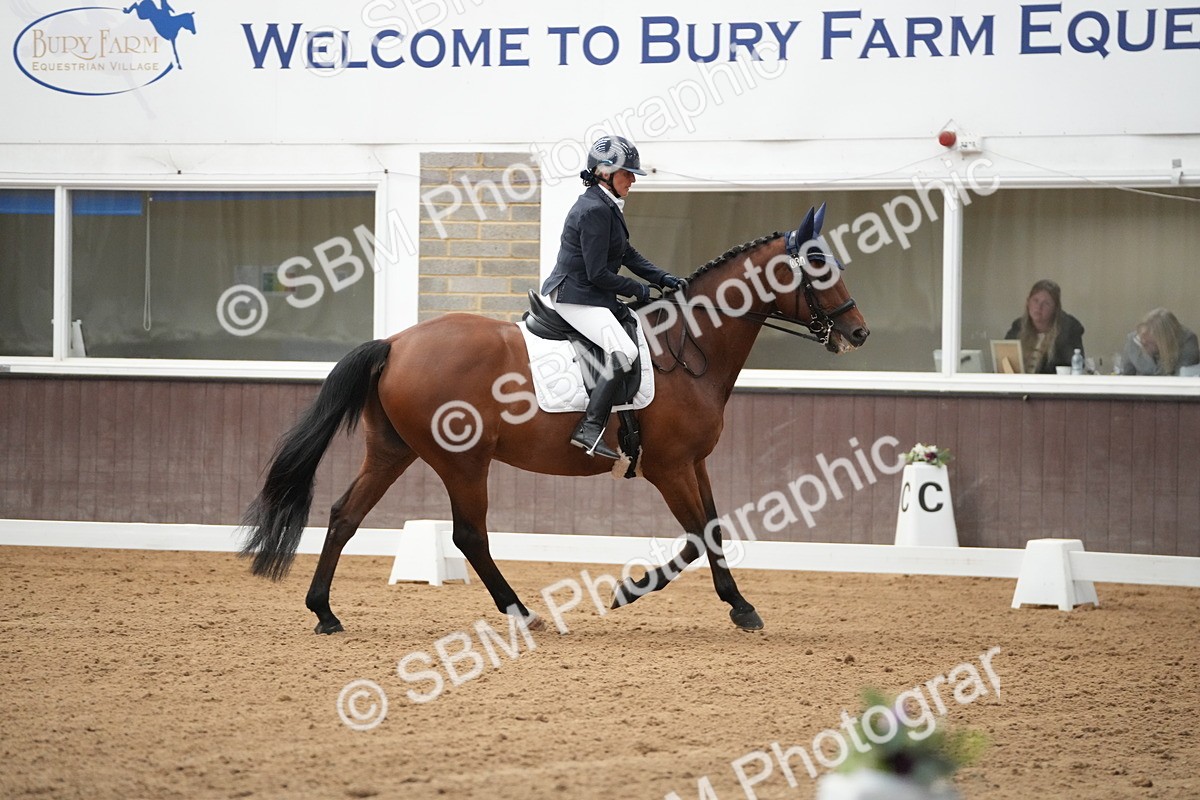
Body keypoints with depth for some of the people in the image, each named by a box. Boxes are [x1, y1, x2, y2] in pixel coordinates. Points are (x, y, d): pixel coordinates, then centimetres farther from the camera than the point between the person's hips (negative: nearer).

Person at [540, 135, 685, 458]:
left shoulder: (607, 207, 15)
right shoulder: (595, 210, -18)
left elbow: (628, 254, 21)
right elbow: (598, 273, -20)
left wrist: (663, 278, 8)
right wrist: (638, 290, -8)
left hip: (590, 295, 11)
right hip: (575, 296, -11)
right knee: (623, 350, -26)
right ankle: (590, 428, -29)